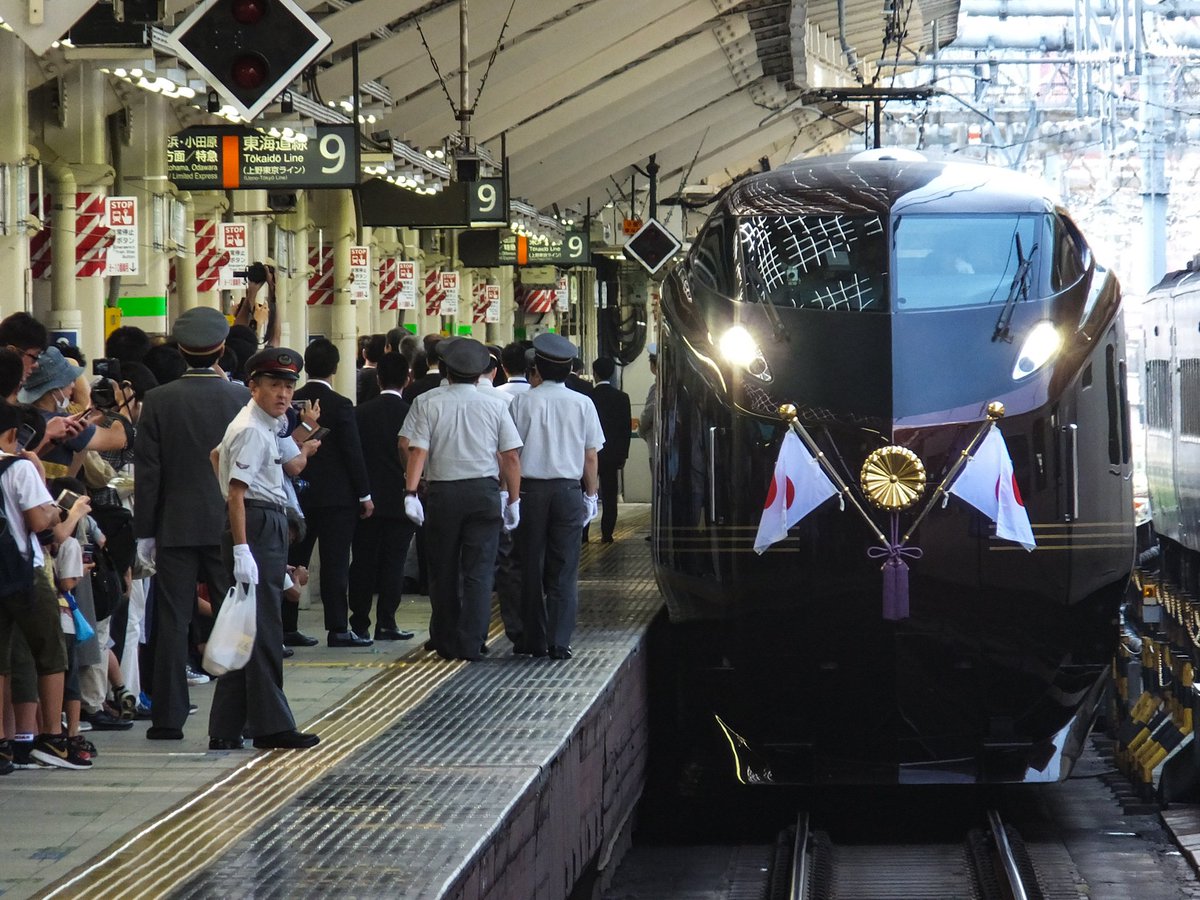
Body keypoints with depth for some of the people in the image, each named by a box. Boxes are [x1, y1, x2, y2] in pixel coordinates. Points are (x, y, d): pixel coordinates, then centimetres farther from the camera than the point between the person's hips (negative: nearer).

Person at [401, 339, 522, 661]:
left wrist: (411, 492, -9)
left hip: (442, 492, 0)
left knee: (444, 572, 11)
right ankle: (471, 643, -5)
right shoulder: (495, 405, 2)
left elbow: (417, 452, -8)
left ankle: (446, 642, 18)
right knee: (479, 571, 1)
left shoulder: (427, 402, 0)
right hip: (484, 490, 0)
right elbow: (511, 458, 1)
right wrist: (513, 499, 7)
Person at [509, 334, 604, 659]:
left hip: (530, 489, 0)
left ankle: (533, 640, 12)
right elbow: (590, 455, 3)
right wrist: (591, 495, 12)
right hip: (568, 489, 0)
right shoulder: (582, 404, 0)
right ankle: (559, 642, -3)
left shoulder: (522, 401, -3)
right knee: (564, 569, 3)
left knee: (531, 568, 8)